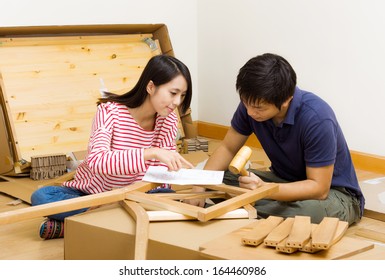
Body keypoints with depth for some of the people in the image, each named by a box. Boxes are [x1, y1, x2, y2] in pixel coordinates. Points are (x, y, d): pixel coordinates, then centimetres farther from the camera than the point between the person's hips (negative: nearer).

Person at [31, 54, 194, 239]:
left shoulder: (168, 120, -4)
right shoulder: (110, 111, -20)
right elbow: (96, 161, -37)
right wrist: (151, 153, -47)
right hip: (88, 194, -3)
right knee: (41, 197, -30)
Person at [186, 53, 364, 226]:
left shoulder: (316, 118, -31)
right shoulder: (252, 103, -14)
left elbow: (319, 189, -27)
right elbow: (228, 148, -1)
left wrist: (263, 189, -40)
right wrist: (199, 186, -17)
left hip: (332, 192, -5)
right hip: (285, 181, 5)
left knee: (313, 209, -40)